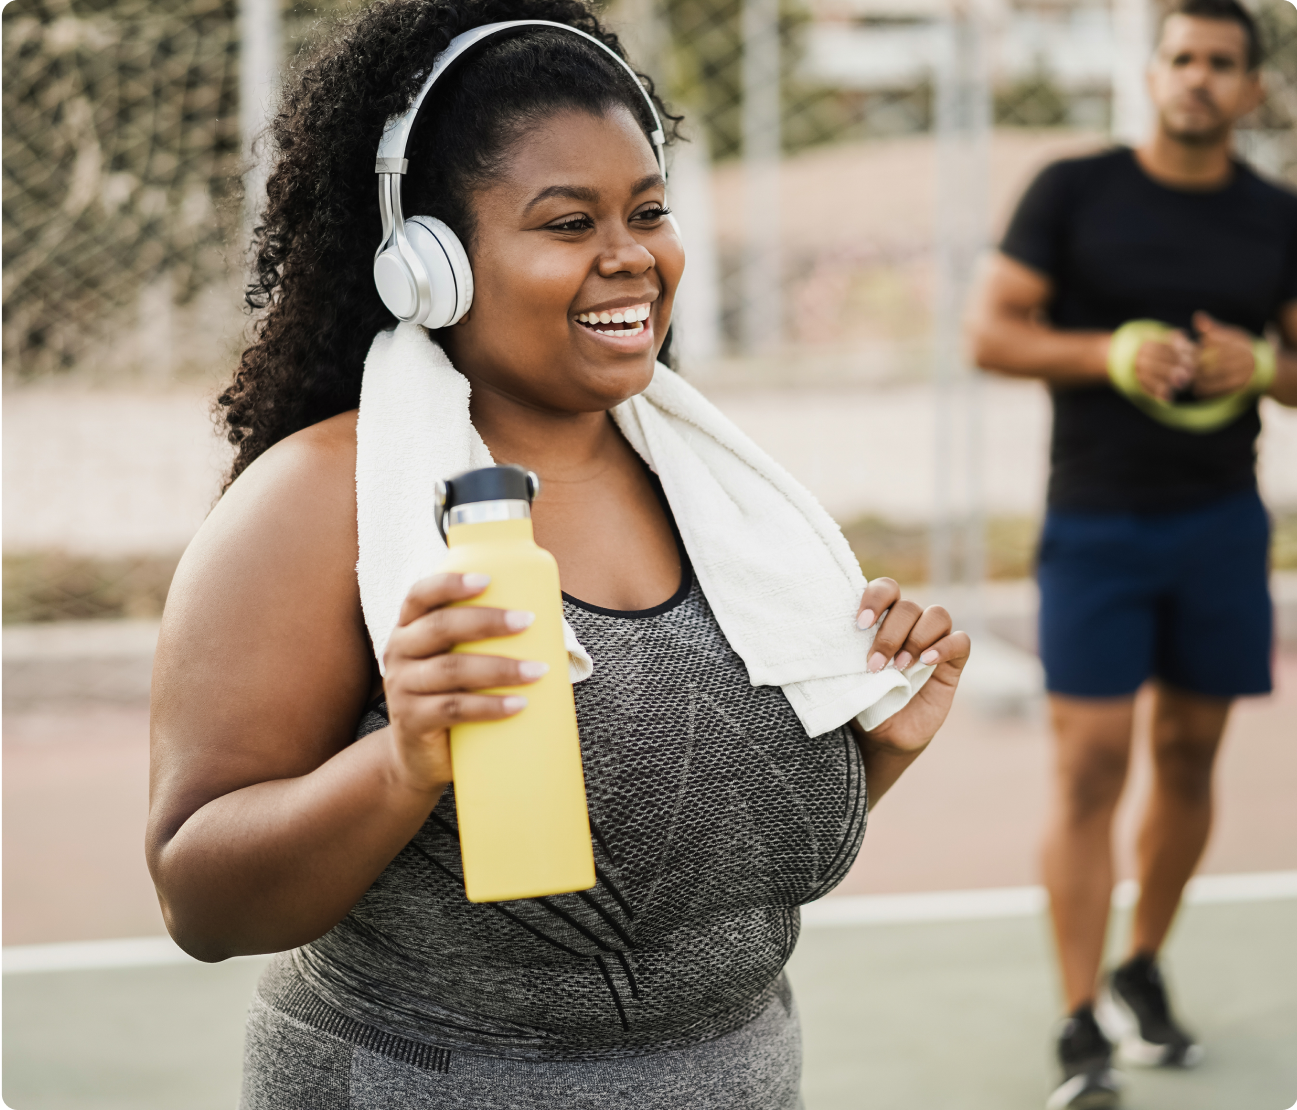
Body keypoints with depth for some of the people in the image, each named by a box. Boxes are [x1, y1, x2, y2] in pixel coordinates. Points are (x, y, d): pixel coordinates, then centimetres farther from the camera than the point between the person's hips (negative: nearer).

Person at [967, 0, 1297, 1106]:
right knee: (1090, 768, -8)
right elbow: (990, 330, -4)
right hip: (1096, 525, -3)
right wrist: (1111, 355, -19)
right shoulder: (1073, 192, -2)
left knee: (1188, 758, 11)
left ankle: (1143, 975, 30)